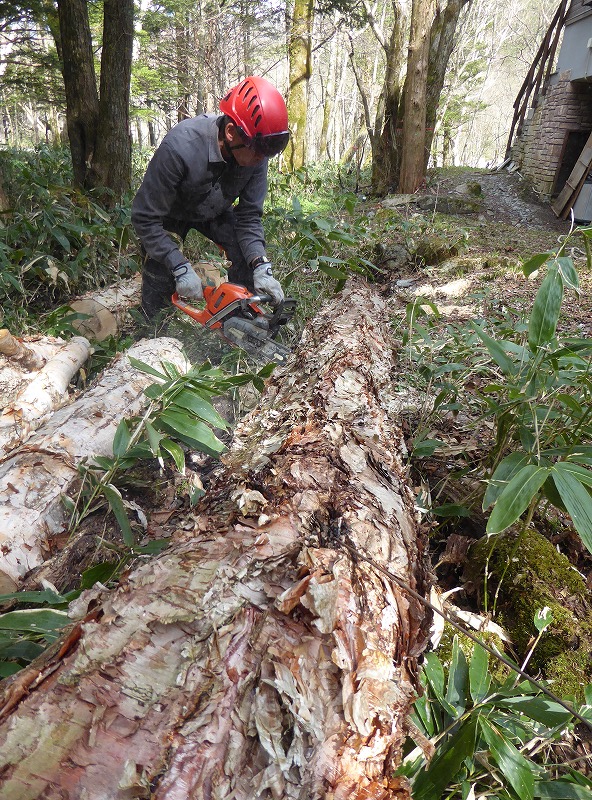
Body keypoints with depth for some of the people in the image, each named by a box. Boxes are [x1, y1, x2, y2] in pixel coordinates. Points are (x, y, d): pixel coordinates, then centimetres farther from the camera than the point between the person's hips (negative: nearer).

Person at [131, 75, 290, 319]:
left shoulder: (255, 154, -26)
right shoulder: (180, 148, -40)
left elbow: (249, 216, -17)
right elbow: (145, 218, -32)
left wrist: (261, 267, -32)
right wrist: (181, 269, -37)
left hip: (216, 210, 4)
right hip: (169, 214, -4)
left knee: (249, 254, -13)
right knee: (160, 282, -11)